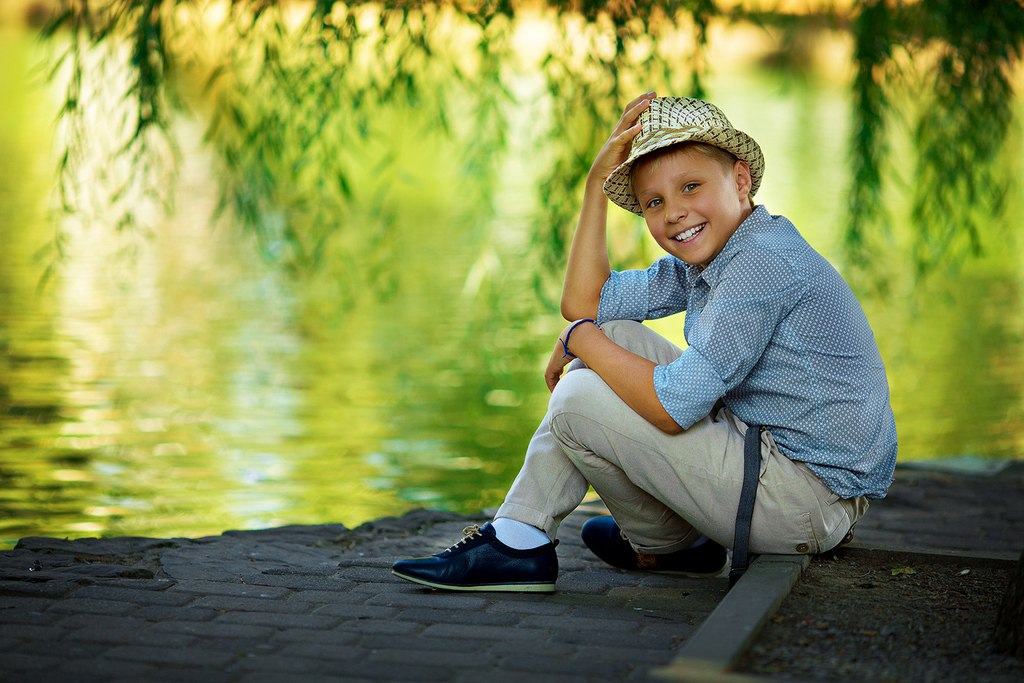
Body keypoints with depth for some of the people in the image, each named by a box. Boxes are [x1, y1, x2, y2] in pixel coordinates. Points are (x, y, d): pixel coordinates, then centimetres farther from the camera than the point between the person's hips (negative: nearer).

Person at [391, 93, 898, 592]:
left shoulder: (765, 264, -22)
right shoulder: (704, 255, 9)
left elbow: (673, 408, -26)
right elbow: (585, 302, 9)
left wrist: (580, 338, -10)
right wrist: (599, 180, 4)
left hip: (812, 500, -10)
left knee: (581, 399, -13)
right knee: (611, 339, 10)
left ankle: (665, 547, 12)